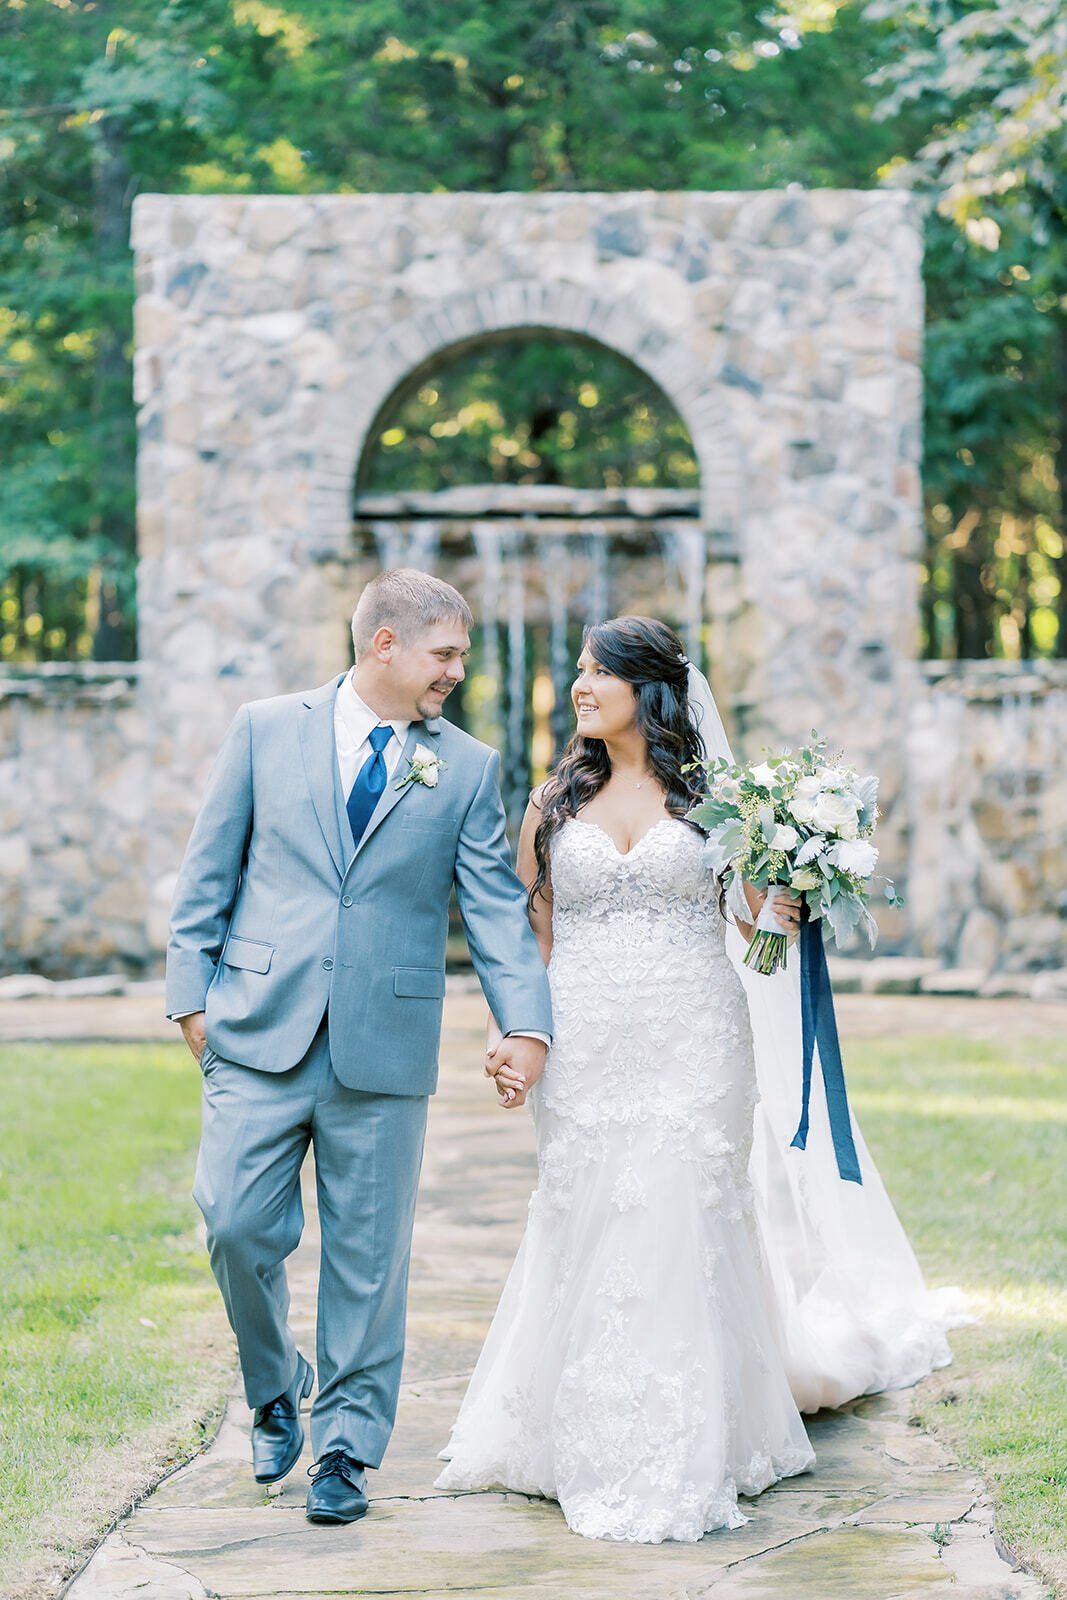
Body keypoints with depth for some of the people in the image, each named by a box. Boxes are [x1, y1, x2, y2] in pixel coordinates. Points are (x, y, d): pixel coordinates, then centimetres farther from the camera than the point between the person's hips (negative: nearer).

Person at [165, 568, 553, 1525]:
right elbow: (209, 874, 7)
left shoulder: (468, 769, 6)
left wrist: (526, 1022, -11)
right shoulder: (266, 731, 5)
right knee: (238, 1228, -4)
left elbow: (498, 907, 2)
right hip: (260, 1035, 0)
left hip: (385, 1049, 1)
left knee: (368, 1255, 4)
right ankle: (275, 1393, 23)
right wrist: (191, 992, 0)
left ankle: (348, 1446, 18)